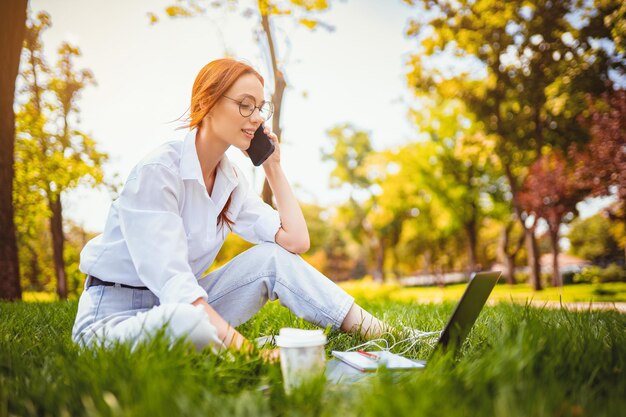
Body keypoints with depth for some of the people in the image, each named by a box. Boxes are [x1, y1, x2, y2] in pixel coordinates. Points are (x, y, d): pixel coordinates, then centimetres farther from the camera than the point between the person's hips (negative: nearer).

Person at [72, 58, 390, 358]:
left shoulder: (231, 181, 2)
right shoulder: (158, 171, -22)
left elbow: (296, 240, -4)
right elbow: (173, 284, -29)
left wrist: (273, 166, -3)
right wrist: (248, 350, -36)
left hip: (183, 306, 7)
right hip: (115, 314, -6)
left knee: (271, 257, -9)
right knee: (187, 321, -39)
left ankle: (362, 325, -2)